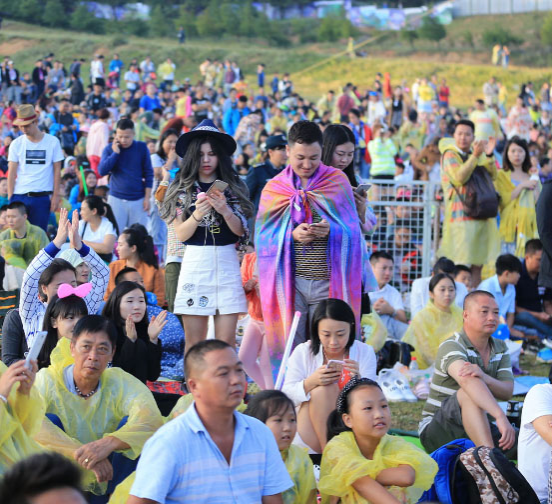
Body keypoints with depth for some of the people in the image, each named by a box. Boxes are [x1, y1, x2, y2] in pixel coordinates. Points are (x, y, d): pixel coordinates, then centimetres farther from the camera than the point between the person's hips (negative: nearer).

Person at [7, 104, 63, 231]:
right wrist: (10, 198, -3)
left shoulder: (52, 142, 1)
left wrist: (56, 196, -1)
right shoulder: (16, 144, 4)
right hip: (19, 196, 1)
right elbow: (11, 173, 3)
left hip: (42, 196, -1)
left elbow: (57, 170, 4)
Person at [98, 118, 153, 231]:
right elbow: (102, 171, -9)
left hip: (138, 200, 0)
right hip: (116, 199, 0)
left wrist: (147, 197, -1)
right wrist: (115, 153, -14)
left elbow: (148, 174, 3)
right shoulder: (109, 149, 2)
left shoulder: (142, 148, 0)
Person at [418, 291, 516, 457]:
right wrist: (500, 417, -51)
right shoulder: (451, 346, -14)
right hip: (435, 431, -6)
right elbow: (468, 381, -36)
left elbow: (507, 392, -8)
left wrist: (484, 377, -32)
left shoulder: (500, 348, 9)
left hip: (478, 430, 6)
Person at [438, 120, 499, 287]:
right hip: (461, 215, -6)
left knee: (477, 265, 7)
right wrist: (475, 156, -26)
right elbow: (459, 178, -19)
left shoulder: (476, 152, 17)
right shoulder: (450, 155, -2)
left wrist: (489, 155, -9)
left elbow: (493, 176, 6)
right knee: (462, 267, -10)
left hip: (482, 215, 6)